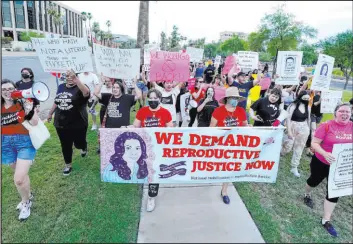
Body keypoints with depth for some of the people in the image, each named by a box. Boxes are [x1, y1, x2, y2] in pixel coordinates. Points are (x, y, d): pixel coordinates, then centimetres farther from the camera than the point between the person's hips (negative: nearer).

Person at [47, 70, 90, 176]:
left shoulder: (79, 88, -13)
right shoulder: (61, 87, 6)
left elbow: (86, 92, -38)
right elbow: (56, 101, 19)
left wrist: (76, 79, -48)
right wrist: (50, 113, 25)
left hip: (78, 124, -4)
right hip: (61, 124, 5)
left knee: (79, 143, 12)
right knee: (65, 145, 12)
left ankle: (84, 148, 49)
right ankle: (68, 165, 30)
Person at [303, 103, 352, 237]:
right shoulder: (326, 126, -19)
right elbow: (314, 143, -19)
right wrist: (325, 153, -35)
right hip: (321, 162, -3)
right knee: (314, 181, 22)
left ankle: (326, 220, 18)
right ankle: (307, 195, 56)